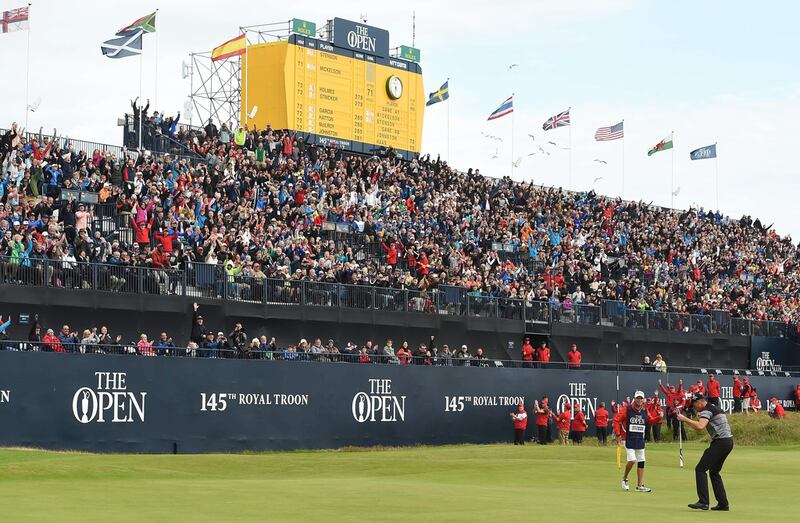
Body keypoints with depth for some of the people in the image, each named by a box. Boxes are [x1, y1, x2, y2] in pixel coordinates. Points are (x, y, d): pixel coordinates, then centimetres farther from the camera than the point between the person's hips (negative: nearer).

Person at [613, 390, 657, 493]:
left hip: (640, 440, 5)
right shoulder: (626, 410, -8)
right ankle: (624, 479, 10)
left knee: (641, 462, 5)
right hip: (628, 439, -5)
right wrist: (618, 435, -10)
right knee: (632, 460, -15)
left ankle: (640, 485, 12)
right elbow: (616, 420, -6)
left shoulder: (645, 411, 5)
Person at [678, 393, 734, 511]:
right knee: (714, 472, 18)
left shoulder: (707, 410, -9)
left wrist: (684, 419, -20)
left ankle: (703, 502, -18)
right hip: (728, 441, 10)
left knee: (700, 469, -10)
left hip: (720, 442, -10)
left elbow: (700, 426, -27)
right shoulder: (715, 408, 23)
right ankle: (723, 503, 14)